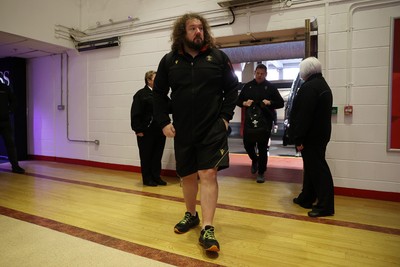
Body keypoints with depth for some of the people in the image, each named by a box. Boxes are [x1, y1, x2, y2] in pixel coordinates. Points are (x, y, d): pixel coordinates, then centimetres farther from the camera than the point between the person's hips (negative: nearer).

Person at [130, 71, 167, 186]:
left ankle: (156, 177, 22)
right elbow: (135, 114, -10)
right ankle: (147, 179, 16)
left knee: (157, 156, 11)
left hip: (160, 131, 6)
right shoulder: (141, 94, -5)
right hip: (146, 131, -5)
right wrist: (138, 130, -15)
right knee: (146, 156, 5)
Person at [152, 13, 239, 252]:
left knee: (208, 174, -7)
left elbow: (232, 88, 4)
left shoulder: (218, 56, 1)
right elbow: (159, 94, 9)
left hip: (212, 129, -2)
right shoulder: (169, 61, 5)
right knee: (187, 176, 13)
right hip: (182, 131, 3)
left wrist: (226, 116, -5)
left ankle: (207, 230, -1)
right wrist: (164, 122, 0)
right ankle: (191, 215, 35)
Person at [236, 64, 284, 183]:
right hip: (249, 120, 2)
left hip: (265, 122, -2)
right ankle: (254, 160, 37)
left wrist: (270, 102, -14)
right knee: (247, 144, 4)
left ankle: (261, 173, 13)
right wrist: (244, 103, -8)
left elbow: (281, 103, 4)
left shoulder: (270, 87, 4)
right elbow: (238, 101, 14)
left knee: (262, 148, 1)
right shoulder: (247, 86, 10)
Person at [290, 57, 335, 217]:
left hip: (311, 136, -10)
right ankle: (306, 198, 28)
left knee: (317, 169, -6)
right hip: (321, 134, 10)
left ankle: (325, 206, 1)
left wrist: (298, 139, -20)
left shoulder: (309, 87, -17)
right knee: (312, 167, 16)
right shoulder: (323, 85, 16)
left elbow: (303, 115, -23)